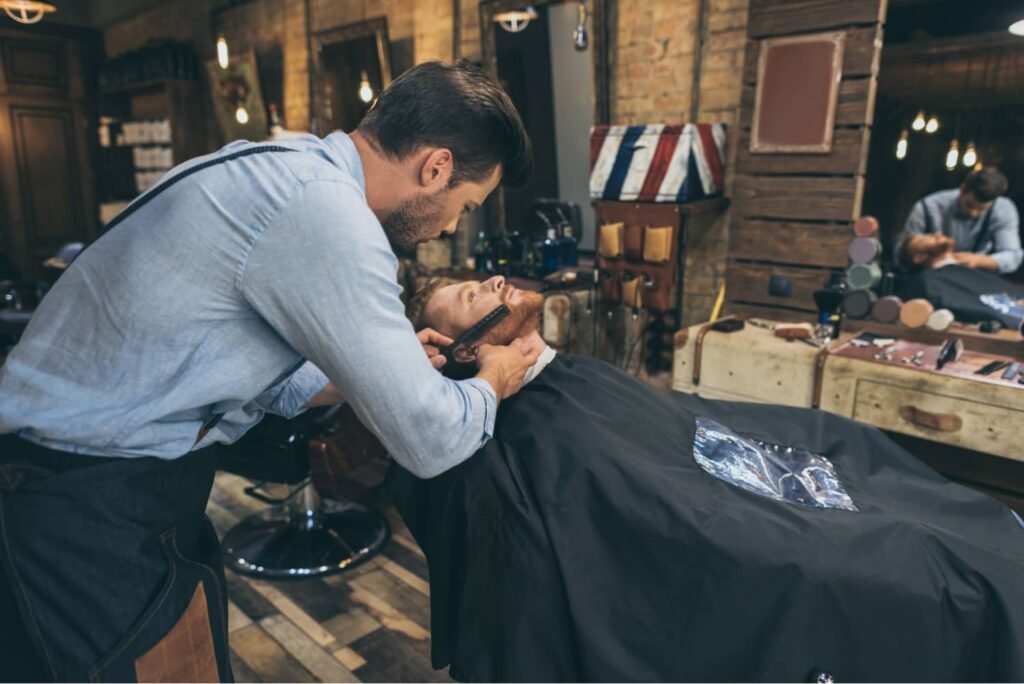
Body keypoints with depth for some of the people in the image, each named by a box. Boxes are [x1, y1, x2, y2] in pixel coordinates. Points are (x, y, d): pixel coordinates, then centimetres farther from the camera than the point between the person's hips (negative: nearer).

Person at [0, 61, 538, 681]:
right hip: (97, 509, -9)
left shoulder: (284, 167, 4)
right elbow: (428, 441, -21)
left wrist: (388, 368, 11)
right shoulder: (325, 212, -26)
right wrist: (492, 383, -1)